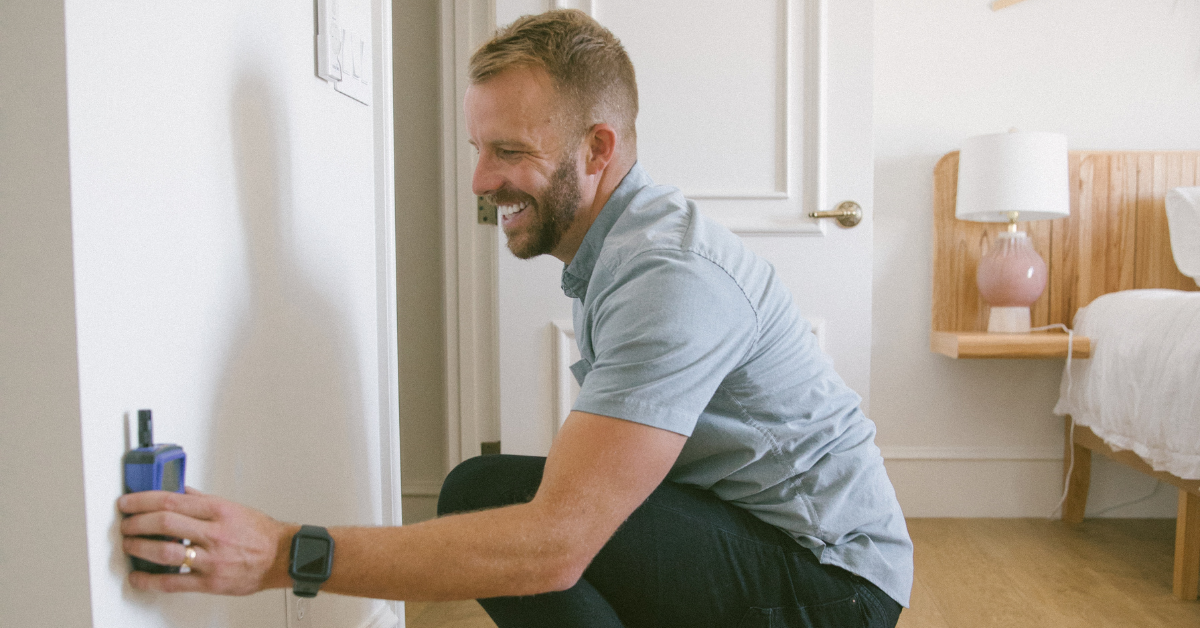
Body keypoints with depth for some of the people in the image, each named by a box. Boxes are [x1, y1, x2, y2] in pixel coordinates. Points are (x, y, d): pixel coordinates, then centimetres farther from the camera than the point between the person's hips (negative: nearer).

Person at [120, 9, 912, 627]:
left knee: (485, 494, -22)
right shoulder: (618, 243, 7)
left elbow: (554, 543, -33)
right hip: (745, 540, 9)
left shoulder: (669, 275, -25)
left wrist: (284, 554, -32)